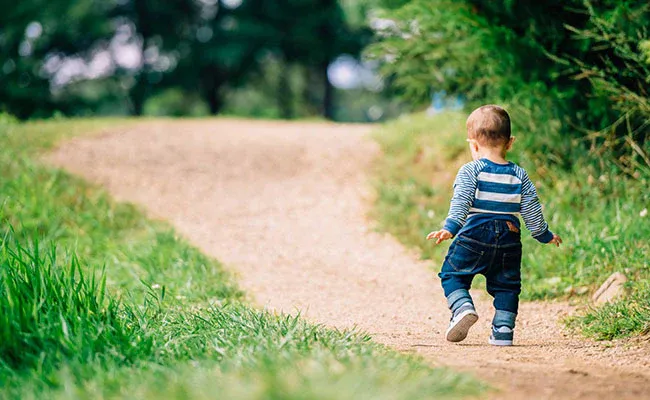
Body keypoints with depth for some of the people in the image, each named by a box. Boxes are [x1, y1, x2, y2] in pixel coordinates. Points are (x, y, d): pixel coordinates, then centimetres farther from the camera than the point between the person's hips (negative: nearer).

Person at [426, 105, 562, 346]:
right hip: (509, 241, 3)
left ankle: (463, 307, -14)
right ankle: (503, 329, 7)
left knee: (452, 275, 11)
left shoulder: (470, 172, -4)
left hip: (473, 237, -3)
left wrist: (449, 229, -23)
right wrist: (545, 236, 20)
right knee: (506, 285, 16)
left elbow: (460, 204, -16)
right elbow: (532, 211, 8)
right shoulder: (519, 176, 7)